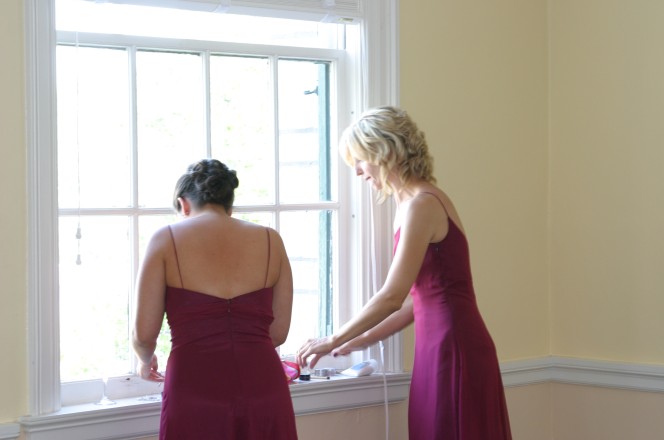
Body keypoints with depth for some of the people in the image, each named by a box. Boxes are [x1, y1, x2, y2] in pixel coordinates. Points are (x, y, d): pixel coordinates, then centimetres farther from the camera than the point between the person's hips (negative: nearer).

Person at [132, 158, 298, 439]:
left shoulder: (167, 240, 2)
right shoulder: (270, 240, 8)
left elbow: (144, 334, 1)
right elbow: (278, 332, 10)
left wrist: (145, 360, 23)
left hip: (197, 391, -2)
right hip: (263, 387, 2)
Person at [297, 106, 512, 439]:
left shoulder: (422, 205, -14)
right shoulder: (410, 204, 13)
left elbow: (392, 297, -18)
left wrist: (334, 341, -8)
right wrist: (360, 341, 15)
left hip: (454, 349, -9)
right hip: (439, 348, 9)